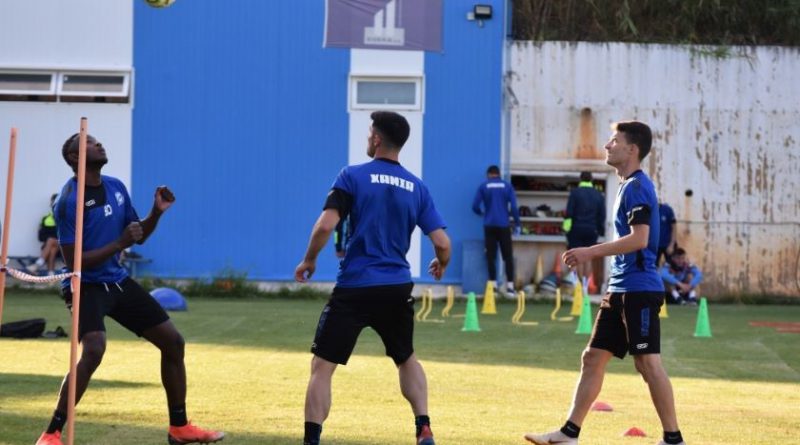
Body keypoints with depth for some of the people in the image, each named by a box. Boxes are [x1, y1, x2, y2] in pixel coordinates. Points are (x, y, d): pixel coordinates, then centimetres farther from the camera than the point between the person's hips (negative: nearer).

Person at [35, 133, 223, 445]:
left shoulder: (116, 187, 5)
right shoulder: (69, 200, -17)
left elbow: (139, 236, 15)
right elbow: (73, 261, -20)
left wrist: (157, 213, -3)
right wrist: (119, 244, -25)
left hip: (118, 281, 8)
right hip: (85, 286, -8)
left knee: (173, 341, 8)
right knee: (93, 350, -31)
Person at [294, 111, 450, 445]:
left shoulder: (353, 176, -5)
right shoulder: (417, 188, 6)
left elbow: (325, 226, -15)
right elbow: (442, 243, 2)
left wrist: (309, 260, 3)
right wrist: (441, 264, 25)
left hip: (354, 287, -4)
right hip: (398, 289, 4)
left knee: (322, 366, 1)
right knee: (406, 358, 26)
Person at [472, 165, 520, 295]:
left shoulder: (483, 186, 2)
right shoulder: (507, 186, 3)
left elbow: (475, 206, -2)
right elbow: (514, 207, -3)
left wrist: (482, 212, 20)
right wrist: (517, 224, 4)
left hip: (489, 225, 0)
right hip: (504, 225, 0)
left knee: (491, 255, 6)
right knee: (508, 256, 5)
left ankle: (493, 283, 2)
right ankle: (510, 285, -2)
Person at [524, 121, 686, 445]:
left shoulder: (637, 186, -13)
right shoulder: (628, 186, 17)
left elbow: (640, 238, -22)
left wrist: (591, 252, -19)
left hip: (638, 289, -10)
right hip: (620, 289, 10)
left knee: (648, 363, -7)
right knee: (592, 358, 9)